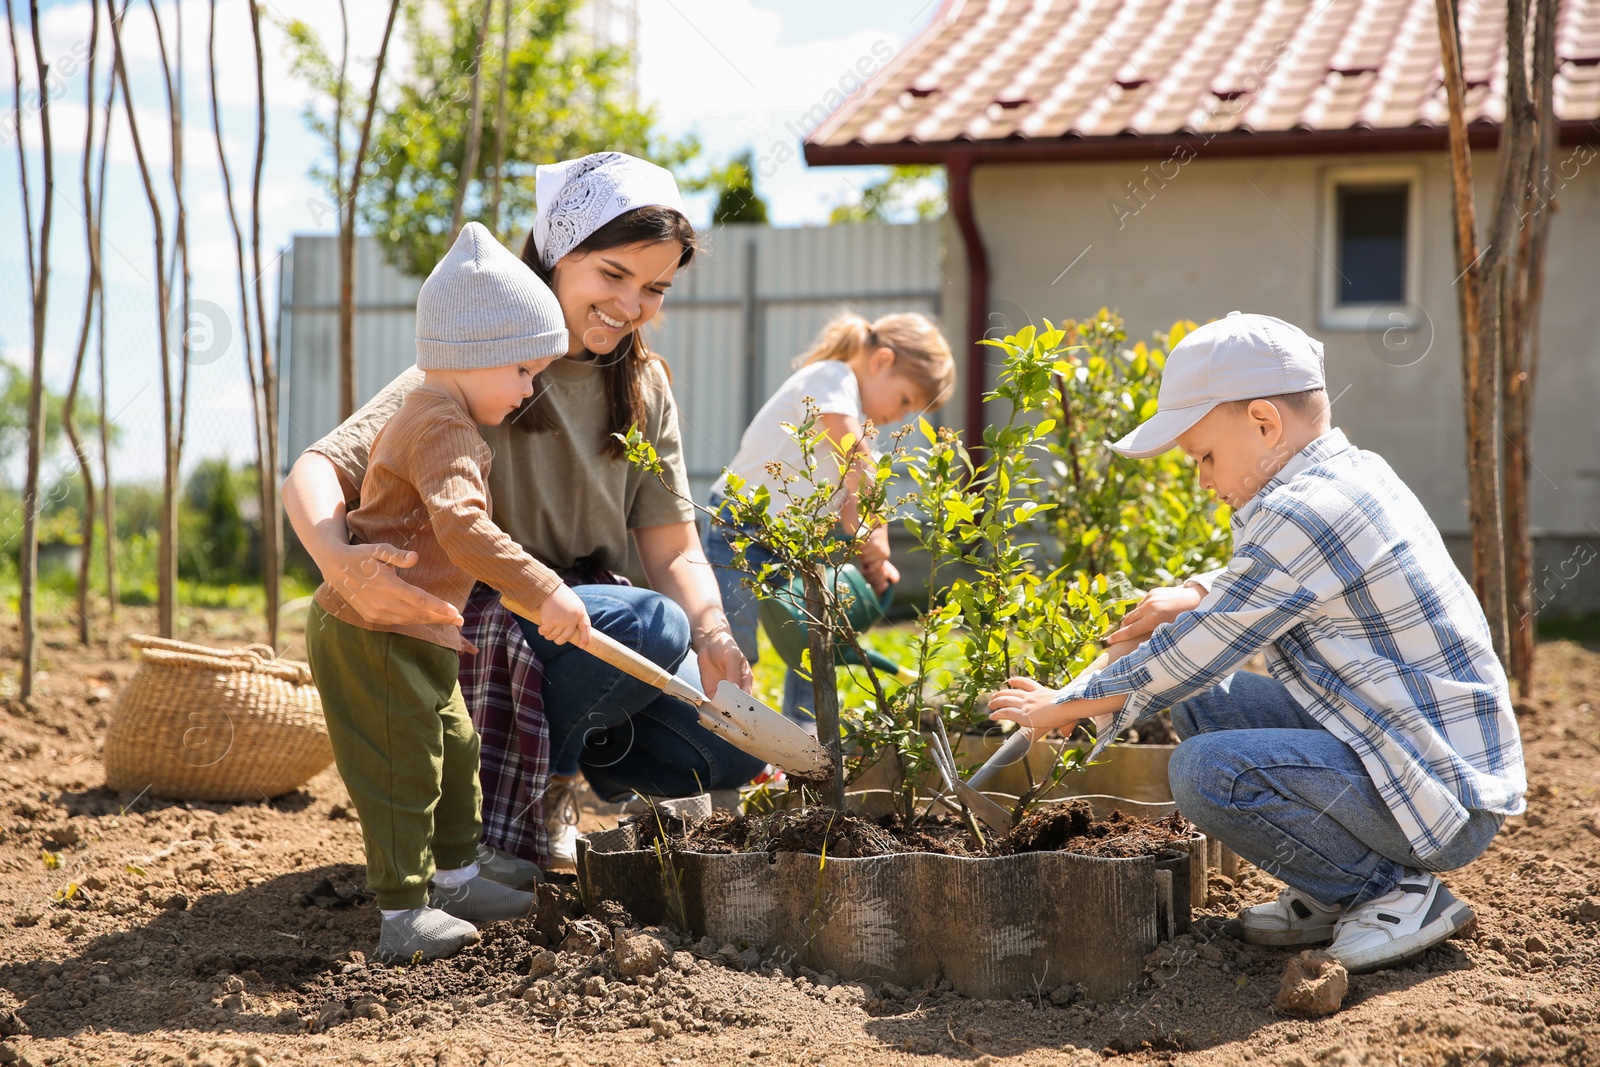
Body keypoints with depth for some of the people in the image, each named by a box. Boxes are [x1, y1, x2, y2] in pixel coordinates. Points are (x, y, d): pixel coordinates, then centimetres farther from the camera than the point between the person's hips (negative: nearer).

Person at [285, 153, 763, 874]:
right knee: (651, 624, -32)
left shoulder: (642, 387, 6)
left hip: (588, 609, 6)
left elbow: (674, 549, 2)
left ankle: (567, 754, 13)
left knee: (736, 753, -13)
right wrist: (343, 563, -45)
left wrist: (713, 637, -19)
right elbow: (318, 470, -22)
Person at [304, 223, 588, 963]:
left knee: (454, 749, 18)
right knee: (401, 770, -5)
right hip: (372, 635, -11)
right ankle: (402, 916, 1)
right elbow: (462, 529, -37)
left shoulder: (436, 418, 15)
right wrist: (545, 592, -38)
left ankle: (456, 879, 30)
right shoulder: (442, 427, -22)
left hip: (415, 636, 11)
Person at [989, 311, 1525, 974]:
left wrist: (1064, 706, -2)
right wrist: (1197, 598, 18)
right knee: (1202, 700, 11)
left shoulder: (1302, 513, -22)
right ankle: (1333, 896, 13)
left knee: (1207, 771, -25)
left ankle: (1398, 893, -5)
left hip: (1442, 796, -10)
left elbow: (1190, 656, -15)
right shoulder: (1358, 472, 8)